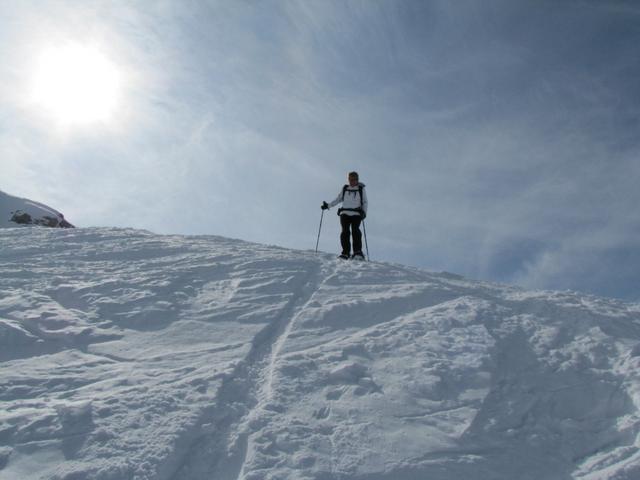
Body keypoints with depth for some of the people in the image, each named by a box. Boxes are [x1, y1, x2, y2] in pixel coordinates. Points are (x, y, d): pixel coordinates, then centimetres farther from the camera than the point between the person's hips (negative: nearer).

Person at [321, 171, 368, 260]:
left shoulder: (361, 189, 8)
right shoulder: (344, 188, 14)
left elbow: (364, 202, 9)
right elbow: (338, 199, 22)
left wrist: (364, 212, -7)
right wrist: (328, 206, 14)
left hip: (356, 214, -2)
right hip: (345, 213, 2)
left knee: (355, 231, -18)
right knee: (345, 232, -10)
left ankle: (358, 252, -19)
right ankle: (345, 252, -8)